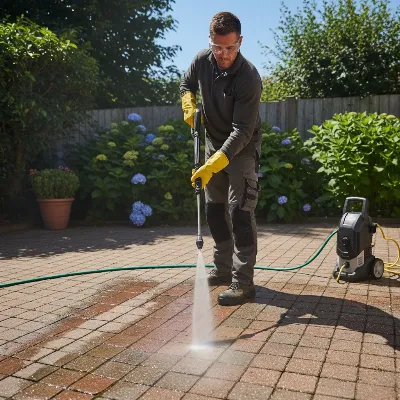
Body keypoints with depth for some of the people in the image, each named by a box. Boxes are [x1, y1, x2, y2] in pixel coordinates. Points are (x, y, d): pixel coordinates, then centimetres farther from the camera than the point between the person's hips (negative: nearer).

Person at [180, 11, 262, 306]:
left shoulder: (249, 78, -27)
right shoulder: (202, 60, -8)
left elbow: (242, 131, -31)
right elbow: (186, 85, 15)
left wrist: (213, 165, -39)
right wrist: (189, 106, -6)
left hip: (242, 150, -7)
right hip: (214, 146, 7)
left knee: (240, 213, -13)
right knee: (215, 211, 11)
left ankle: (244, 283, -7)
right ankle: (224, 270, 24)